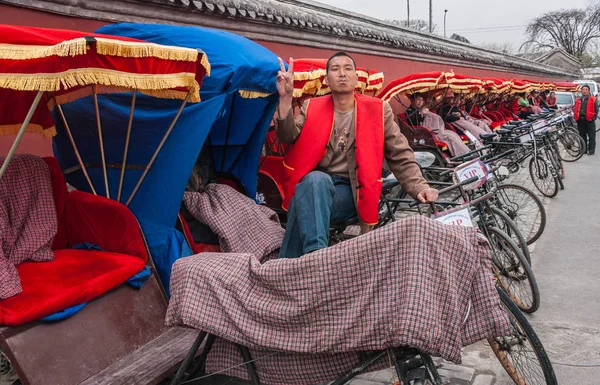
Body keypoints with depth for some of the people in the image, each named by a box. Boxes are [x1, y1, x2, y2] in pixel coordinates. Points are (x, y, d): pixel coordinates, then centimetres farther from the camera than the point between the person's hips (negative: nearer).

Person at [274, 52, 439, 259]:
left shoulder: (377, 110, 3)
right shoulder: (312, 107, 7)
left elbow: (401, 157, 3)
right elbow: (289, 137, -9)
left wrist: (420, 187, -12)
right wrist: (285, 98, -24)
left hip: (351, 191, -1)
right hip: (311, 184, 2)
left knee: (305, 202, -32)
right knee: (316, 180, -36)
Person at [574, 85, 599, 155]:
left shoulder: (593, 99, 0)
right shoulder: (578, 100, 14)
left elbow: (596, 109, -1)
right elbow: (575, 110, 17)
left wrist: (593, 118, -9)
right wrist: (576, 118, 7)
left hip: (589, 120, -4)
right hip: (580, 120, 4)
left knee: (591, 136, -2)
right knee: (582, 136, 10)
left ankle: (591, 150, 1)